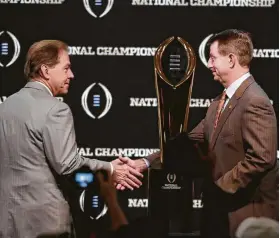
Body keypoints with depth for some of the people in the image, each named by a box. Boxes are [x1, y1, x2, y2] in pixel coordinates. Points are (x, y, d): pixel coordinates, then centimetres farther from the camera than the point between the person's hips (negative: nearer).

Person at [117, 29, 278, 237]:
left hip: (247, 213, -9)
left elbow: (261, 158, -27)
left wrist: (222, 186, -18)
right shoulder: (221, 102, 13)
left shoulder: (255, 102, -18)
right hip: (221, 208, 9)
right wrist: (144, 163, -1)